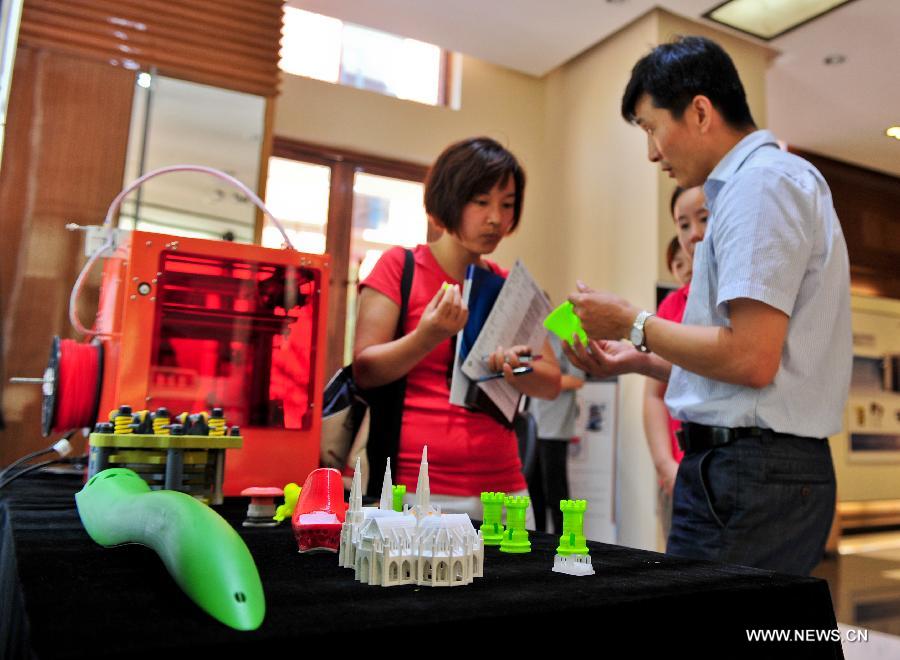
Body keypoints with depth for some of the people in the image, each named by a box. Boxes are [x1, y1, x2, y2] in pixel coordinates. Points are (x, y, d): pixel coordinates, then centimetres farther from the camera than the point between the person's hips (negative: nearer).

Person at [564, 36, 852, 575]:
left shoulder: (761, 182, -12)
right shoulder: (767, 179, 20)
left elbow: (751, 360, -21)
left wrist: (633, 323, -9)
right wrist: (637, 360, 17)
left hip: (748, 475, -10)